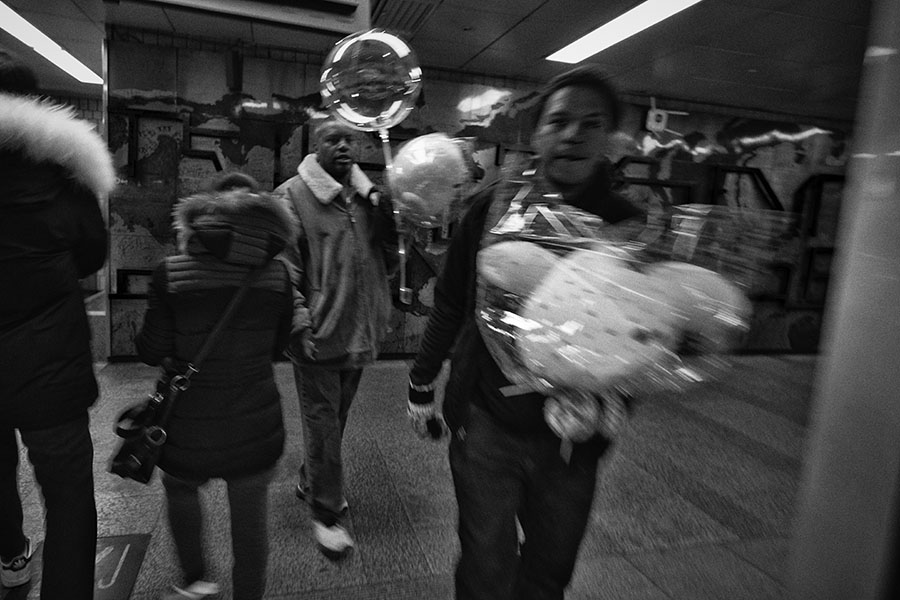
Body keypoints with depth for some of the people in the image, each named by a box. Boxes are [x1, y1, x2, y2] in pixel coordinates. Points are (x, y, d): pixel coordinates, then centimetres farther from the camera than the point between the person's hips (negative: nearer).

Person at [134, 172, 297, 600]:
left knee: (180, 488, 32)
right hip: (257, 427, 1)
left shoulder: (170, 274, -14)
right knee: (250, 524, 17)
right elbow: (277, 346, 2)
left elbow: (152, 351, -5)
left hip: (190, 432, 0)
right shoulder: (278, 273, -8)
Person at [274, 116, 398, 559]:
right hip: (319, 334, -5)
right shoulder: (293, 196, -6)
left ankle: (310, 483, 42)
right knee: (323, 423, 4)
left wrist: (386, 218, -6)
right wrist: (300, 323, -16)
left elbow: (389, 263, 9)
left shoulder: (369, 197, 9)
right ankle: (326, 513, 21)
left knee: (335, 418, 20)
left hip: (359, 332, 6)